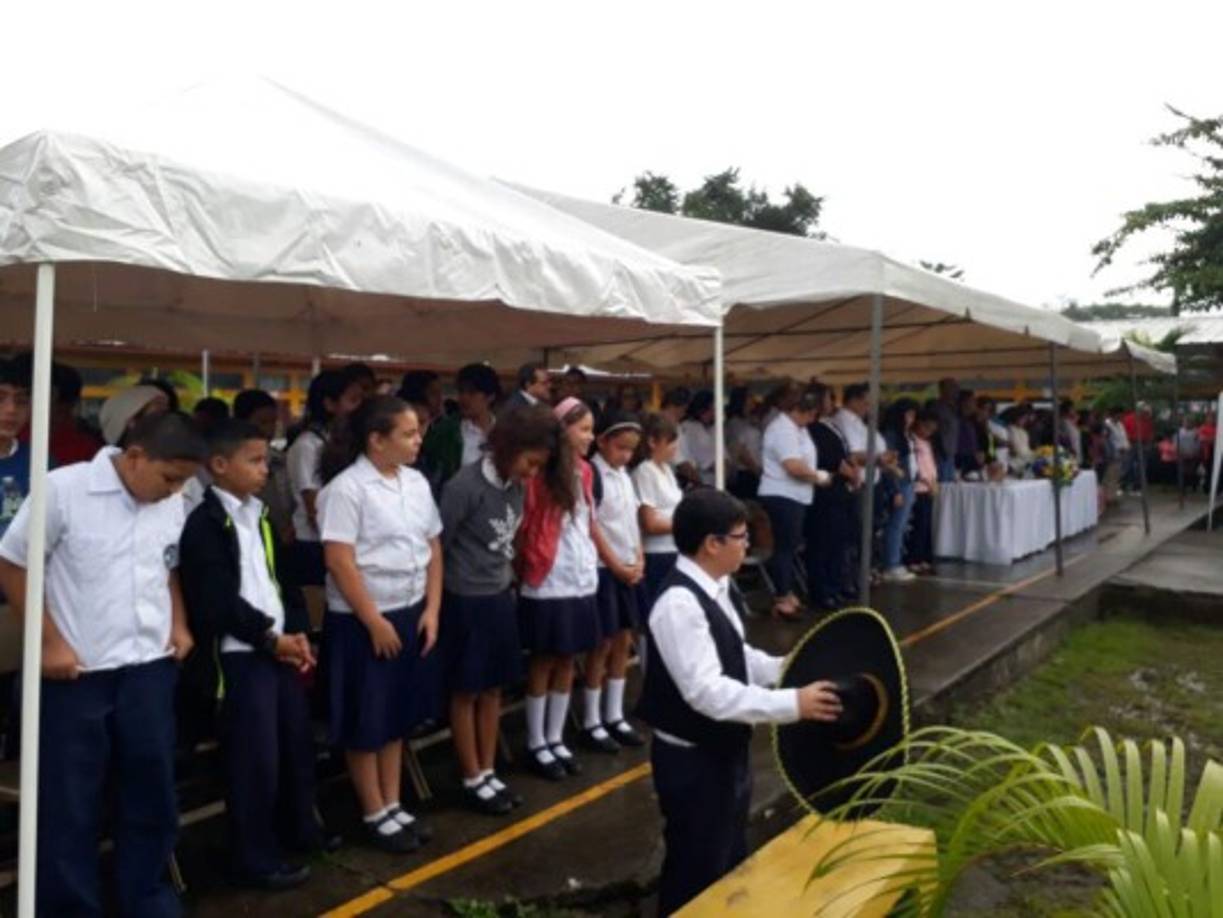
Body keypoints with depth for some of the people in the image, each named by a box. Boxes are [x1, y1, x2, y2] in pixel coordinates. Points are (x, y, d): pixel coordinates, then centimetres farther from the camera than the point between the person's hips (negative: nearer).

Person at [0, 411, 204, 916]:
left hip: (150, 668, 4)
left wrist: (179, 624, 3)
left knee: (152, 791, 14)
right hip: (76, 673, -4)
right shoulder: (63, 489, -12)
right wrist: (49, 642, -9)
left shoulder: (171, 504, 1)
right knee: (68, 803, 8)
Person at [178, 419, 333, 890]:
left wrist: (298, 632, 1)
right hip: (240, 655, -8)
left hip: (283, 647, 8)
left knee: (298, 742, 17)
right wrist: (270, 638, -13)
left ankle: (302, 828, 36)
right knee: (255, 756, -1)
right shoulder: (204, 523, -12)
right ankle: (256, 859, 14)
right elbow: (218, 601, -18)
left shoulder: (260, 516, 14)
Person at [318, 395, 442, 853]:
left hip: (411, 614, 7)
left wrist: (431, 610, 2)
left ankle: (394, 805, 30)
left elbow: (434, 548, 9)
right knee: (366, 723, 6)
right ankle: (374, 815, 22)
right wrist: (375, 622, -16)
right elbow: (339, 562, -18)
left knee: (398, 716, 16)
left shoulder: (416, 482, 4)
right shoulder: (347, 488, -15)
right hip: (362, 621, -6)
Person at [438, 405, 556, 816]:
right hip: (466, 602, -7)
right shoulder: (465, 486, -21)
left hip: (501, 598, 7)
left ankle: (489, 772, 28)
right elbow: (438, 546, -13)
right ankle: (473, 780, 20)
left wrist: (507, 577, 11)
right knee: (466, 693, 8)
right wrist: (440, 601, -5)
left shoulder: (518, 486, 0)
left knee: (493, 690, 15)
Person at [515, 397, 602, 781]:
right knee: (543, 663, 6)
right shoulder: (540, 475, -12)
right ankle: (536, 744, 18)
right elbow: (521, 530, -10)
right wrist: (523, 571, -7)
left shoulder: (584, 472, 8)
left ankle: (555, 739, 25)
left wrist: (594, 564, 9)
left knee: (567, 662, 13)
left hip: (582, 581, 6)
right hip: (547, 585, -6)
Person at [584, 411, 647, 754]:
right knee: (603, 644, -1)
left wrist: (639, 560, 1)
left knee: (623, 642, 11)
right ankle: (591, 723, 10)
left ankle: (614, 716, 22)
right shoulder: (591, 474, -13)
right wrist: (616, 566, -13)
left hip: (630, 569, 8)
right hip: (604, 570, -8)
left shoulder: (625, 475, 11)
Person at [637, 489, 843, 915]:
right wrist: (792, 704, -31)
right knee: (695, 872, 8)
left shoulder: (719, 589, 2)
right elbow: (707, 692, -33)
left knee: (730, 861, 26)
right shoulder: (679, 604, -29)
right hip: (692, 760, -9)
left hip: (726, 749, 9)